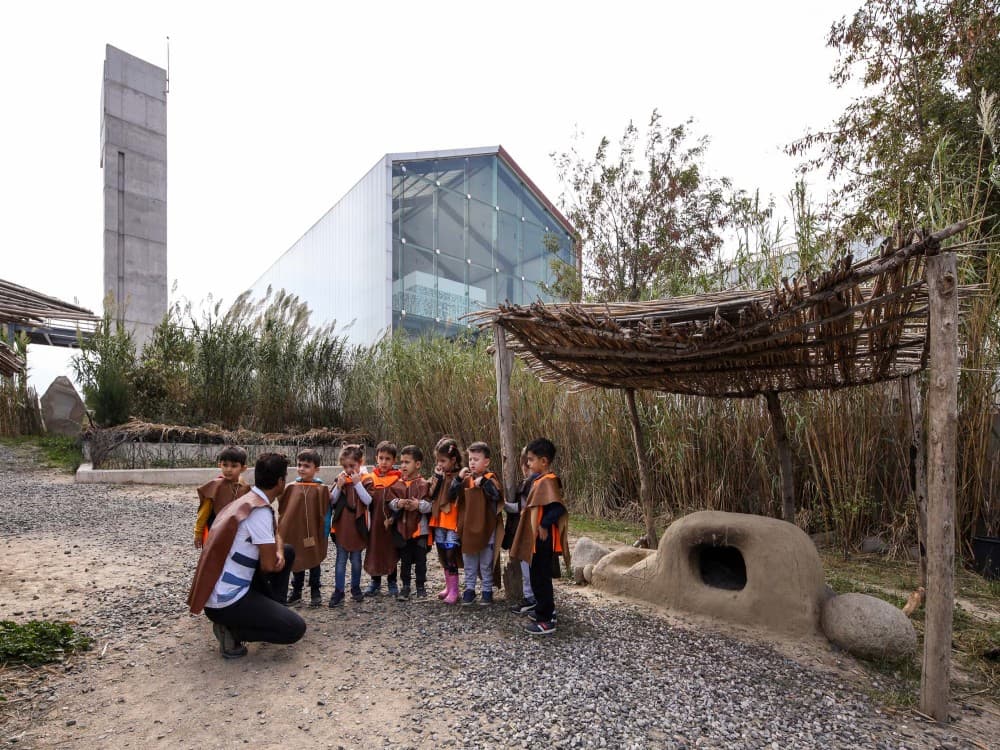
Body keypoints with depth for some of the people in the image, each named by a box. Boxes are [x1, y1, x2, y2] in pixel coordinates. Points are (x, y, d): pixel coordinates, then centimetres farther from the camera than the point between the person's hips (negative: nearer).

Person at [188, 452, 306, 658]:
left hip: (230, 586, 9)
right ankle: (231, 631, -2)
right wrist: (276, 558, 6)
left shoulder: (248, 500, 7)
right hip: (225, 602, -9)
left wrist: (279, 554, -2)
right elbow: (268, 565, -18)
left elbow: (275, 535, 19)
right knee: (296, 628, -10)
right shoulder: (260, 511, -23)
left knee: (287, 552, 18)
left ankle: (273, 614, 20)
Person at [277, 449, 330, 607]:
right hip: (294, 532, 2)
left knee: (314, 562, 12)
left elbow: (325, 513, -7)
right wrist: (282, 528, 0)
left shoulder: (321, 489, -9)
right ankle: (296, 592, 32)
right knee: (296, 562, 16)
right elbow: (282, 509, 4)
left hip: (313, 533, -2)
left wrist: (324, 534, -9)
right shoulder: (291, 487, -1)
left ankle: (315, 593, 26)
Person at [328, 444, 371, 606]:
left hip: (357, 526, -1)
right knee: (341, 560, 6)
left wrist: (357, 483, -20)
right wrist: (339, 486, -14)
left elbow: (368, 501, -16)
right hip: (341, 526, 1)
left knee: (356, 560, 13)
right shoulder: (341, 479, 0)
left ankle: (355, 588, 28)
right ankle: (338, 592, 12)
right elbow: (332, 501, 1)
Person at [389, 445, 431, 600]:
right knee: (405, 560, 13)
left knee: (420, 560, 9)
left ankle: (421, 586, 23)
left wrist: (418, 505, -27)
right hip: (402, 528, 3)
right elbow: (390, 503, 1)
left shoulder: (424, 484, -8)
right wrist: (398, 503, -20)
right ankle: (405, 586, 26)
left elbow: (430, 504, -11)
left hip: (419, 528, -3)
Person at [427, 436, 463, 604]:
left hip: (453, 521, -7)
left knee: (450, 555, -6)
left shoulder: (459, 476, -10)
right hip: (438, 520, 7)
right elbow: (431, 495, 0)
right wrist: (437, 477, -6)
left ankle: (454, 590, 6)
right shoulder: (439, 475, 10)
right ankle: (448, 586, 28)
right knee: (442, 556, 14)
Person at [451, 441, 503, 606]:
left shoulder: (489, 479, -9)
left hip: (486, 529, -4)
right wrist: (458, 479, -16)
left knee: (486, 564, 10)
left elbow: (497, 495, -25)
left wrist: (483, 481, -30)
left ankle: (487, 591, 24)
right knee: (469, 563, 15)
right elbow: (451, 496, -4)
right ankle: (469, 590, 27)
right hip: (468, 529, 4)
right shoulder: (465, 480, 3)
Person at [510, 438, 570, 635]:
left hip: (542, 540, -10)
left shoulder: (547, 481, -20)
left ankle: (546, 621, 9)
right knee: (540, 576, 21)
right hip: (536, 538, 10)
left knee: (540, 578, -1)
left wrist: (544, 525, -25)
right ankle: (546, 610, 35)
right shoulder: (541, 480, 10)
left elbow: (558, 507, -30)